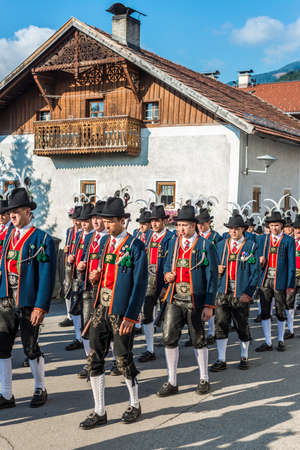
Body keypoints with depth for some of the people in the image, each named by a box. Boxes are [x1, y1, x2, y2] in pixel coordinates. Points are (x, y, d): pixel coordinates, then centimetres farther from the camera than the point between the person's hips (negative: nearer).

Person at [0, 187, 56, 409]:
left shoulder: (42, 239, -10)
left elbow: (46, 276, -13)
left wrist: (41, 307, -17)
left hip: (28, 303, -5)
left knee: (31, 348, 7)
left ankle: (40, 389, 29)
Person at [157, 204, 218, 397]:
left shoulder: (206, 246, -6)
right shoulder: (173, 243, 10)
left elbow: (212, 277, -6)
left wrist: (209, 305, -10)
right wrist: (167, 275, -3)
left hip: (195, 302, -4)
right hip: (175, 300, 4)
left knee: (199, 340, 8)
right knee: (169, 338, -2)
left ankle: (204, 379, 26)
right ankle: (172, 382, 10)